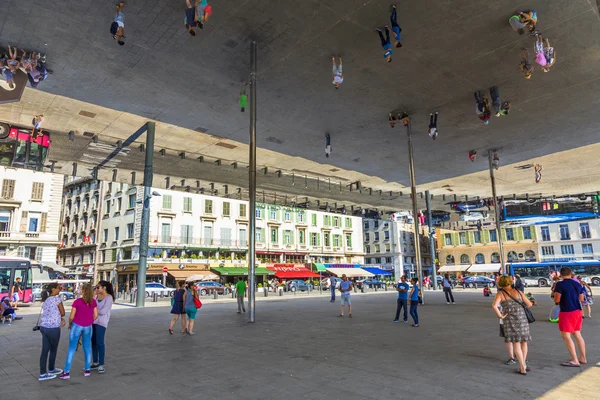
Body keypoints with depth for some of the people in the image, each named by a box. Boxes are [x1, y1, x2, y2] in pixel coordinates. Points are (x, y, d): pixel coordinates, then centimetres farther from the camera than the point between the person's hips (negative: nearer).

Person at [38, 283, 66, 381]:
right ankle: (51, 369, 27)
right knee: (53, 350, 11)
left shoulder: (45, 300, 11)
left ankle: (42, 373, 16)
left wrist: (61, 319, 6)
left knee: (45, 350, 11)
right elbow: (62, 313, -8)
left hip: (44, 327, 7)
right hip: (53, 328, -7)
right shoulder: (57, 299, -14)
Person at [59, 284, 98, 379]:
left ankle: (66, 372, 4)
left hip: (77, 326, -3)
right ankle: (87, 370, 17)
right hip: (88, 327, 3)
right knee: (87, 347, 12)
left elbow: (71, 316, -11)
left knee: (72, 348, 4)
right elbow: (95, 315, -1)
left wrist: (70, 324, 9)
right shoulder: (93, 302, -5)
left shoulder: (77, 302, -15)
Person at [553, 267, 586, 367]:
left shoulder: (560, 285, -15)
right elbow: (582, 299, 11)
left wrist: (555, 292, 3)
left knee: (566, 336, -2)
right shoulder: (577, 284, 6)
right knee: (577, 334, 17)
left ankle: (574, 361, -2)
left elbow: (557, 300, -16)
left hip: (566, 313, -8)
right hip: (577, 311, 8)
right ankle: (583, 358, 25)